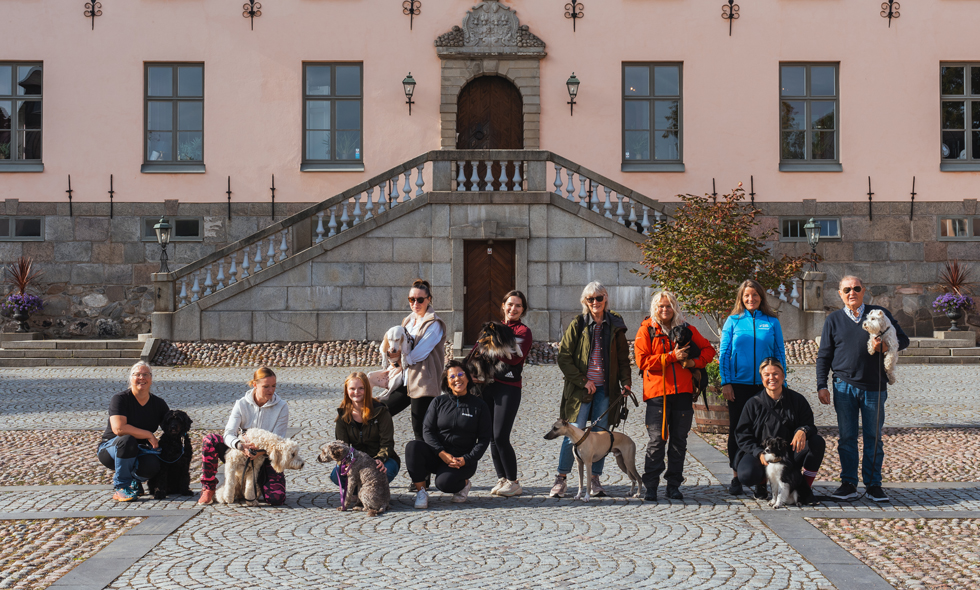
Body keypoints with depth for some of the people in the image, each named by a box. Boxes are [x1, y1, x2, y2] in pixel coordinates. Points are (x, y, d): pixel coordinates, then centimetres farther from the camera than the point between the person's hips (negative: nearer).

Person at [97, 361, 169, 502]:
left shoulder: (158, 404, 2)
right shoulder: (120, 399, -13)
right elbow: (119, 429, -27)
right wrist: (149, 435, -22)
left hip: (137, 453, 3)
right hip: (110, 450, -3)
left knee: (152, 466, -32)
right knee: (127, 440, -38)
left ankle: (132, 479, 6)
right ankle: (121, 486, -17)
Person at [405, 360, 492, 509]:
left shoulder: (479, 406, 3)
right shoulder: (438, 402, 7)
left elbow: (484, 439, 1)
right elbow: (427, 431, 0)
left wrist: (466, 459, -14)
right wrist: (442, 453, -17)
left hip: (463, 459, -2)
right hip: (436, 455, 2)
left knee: (444, 482, -32)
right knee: (412, 447, -28)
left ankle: (463, 484, 6)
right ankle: (421, 491, -13)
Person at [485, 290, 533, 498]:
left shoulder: (524, 331, 0)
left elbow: (516, 358, -16)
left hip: (509, 387, -5)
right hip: (488, 385, 5)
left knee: (500, 437, -9)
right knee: (492, 438, 6)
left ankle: (513, 482, 2)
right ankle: (502, 479, 17)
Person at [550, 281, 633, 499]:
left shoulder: (615, 325, 7)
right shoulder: (577, 325, 0)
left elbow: (623, 357, 12)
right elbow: (563, 357, -2)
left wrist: (626, 381, -3)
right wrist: (582, 381, -8)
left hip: (606, 389, 2)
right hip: (580, 389, -2)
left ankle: (594, 479, 13)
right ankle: (561, 478, 4)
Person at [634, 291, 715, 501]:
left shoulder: (686, 329, 13)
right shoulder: (646, 330, 4)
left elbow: (708, 349, 19)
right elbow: (642, 361, -7)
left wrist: (695, 362, -1)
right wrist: (672, 357, -12)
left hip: (683, 392, 3)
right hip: (657, 392, -3)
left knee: (679, 440, 6)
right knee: (657, 440, -6)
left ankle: (674, 485, 13)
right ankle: (650, 486, 1)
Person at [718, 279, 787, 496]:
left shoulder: (772, 322, 6)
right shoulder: (733, 321, 4)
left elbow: (780, 353, 8)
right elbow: (724, 354, 3)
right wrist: (725, 382, -5)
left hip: (765, 385, 0)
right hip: (739, 384, 0)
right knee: (737, 429, 4)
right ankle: (736, 477, 12)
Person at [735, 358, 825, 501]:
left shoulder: (797, 400, 3)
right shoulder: (753, 404, 0)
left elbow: (809, 424, -1)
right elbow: (743, 435, -1)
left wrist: (802, 431, -27)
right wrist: (759, 453, -19)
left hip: (790, 455, 2)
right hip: (761, 453, -2)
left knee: (817, 442, -23)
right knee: (747, 475, -33)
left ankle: (805, 487, -6)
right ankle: (762, 480, 8)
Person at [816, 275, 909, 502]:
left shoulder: (880, 314, 6)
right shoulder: (833, 320, 9)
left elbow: (903, 339, 9)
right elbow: (823, 355, 10)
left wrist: (887, 346, -13)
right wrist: (821, 385, 2)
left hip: (874, 386, 0)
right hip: (845, 387, 1)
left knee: (873, 437, 4)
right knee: (847, 437, 2)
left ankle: (873, 485, 12)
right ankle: (848, 484, 10)